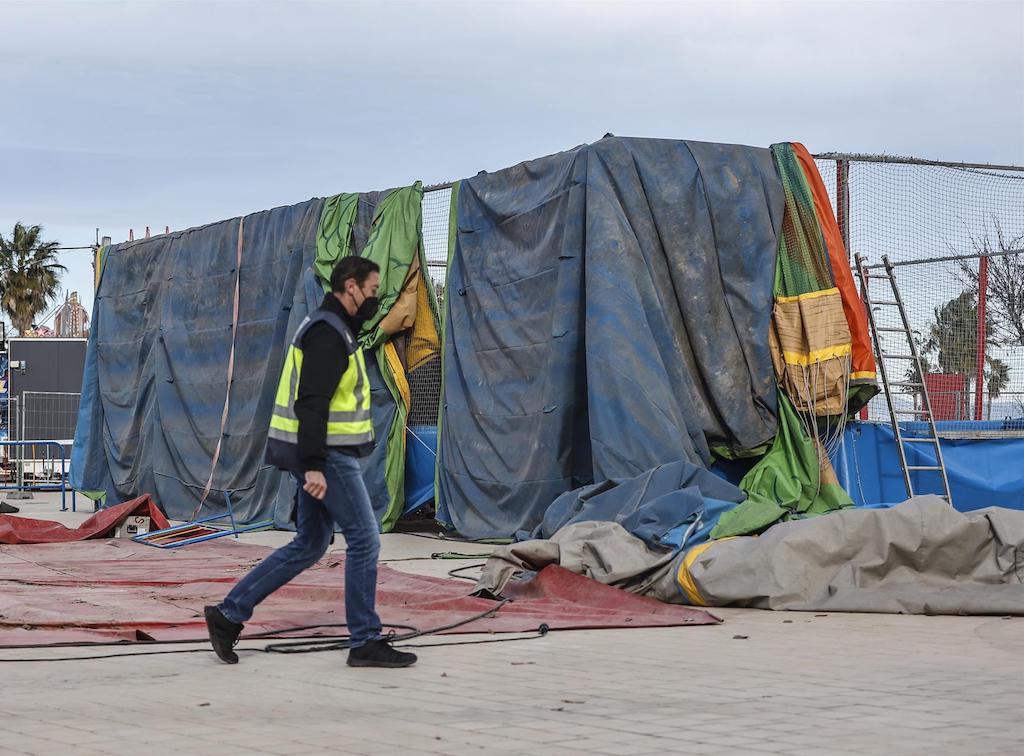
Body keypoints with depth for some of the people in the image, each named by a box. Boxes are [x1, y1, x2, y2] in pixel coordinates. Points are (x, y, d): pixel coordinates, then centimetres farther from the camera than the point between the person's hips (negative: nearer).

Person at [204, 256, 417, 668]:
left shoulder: (331, 328, 19)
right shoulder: (328, 332, -15)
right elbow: (311, 402, -23)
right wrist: (313, 466, -27)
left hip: (321, 454, 11)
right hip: (326, 455, -11)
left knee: (308, 546, 13)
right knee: (364, 540, -4)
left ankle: (229, 613, 13)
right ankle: (366, 642, 2)